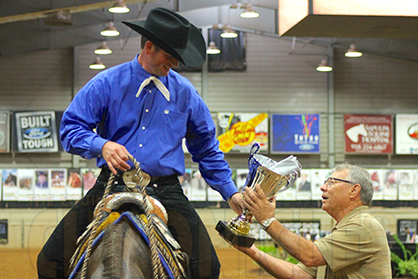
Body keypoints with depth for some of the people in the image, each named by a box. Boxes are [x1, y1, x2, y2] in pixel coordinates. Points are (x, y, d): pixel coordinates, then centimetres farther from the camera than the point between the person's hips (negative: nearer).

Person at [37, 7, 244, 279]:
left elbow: (207, 151, 20)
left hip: (166, 192, 1)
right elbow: (71, 128, 0)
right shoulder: (107, 83, 2)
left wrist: (231, 192, 15)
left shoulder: (185, 93, 10)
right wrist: (102, 145, -19)